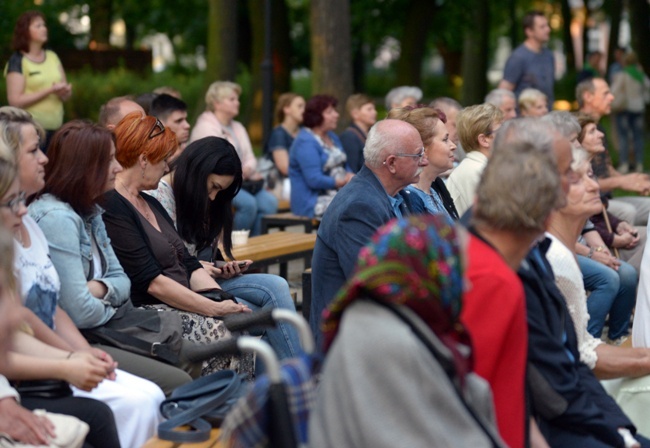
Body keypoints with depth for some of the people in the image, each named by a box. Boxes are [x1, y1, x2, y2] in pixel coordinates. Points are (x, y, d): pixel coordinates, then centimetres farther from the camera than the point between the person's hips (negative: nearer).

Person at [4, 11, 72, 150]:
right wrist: (50, 90, -18)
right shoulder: (17, 61, -5)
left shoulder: (52, 56, 12)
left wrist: (64, 91, -10)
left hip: (56, 128, 5)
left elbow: (67, 94, 14)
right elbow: (15, 101, -14)